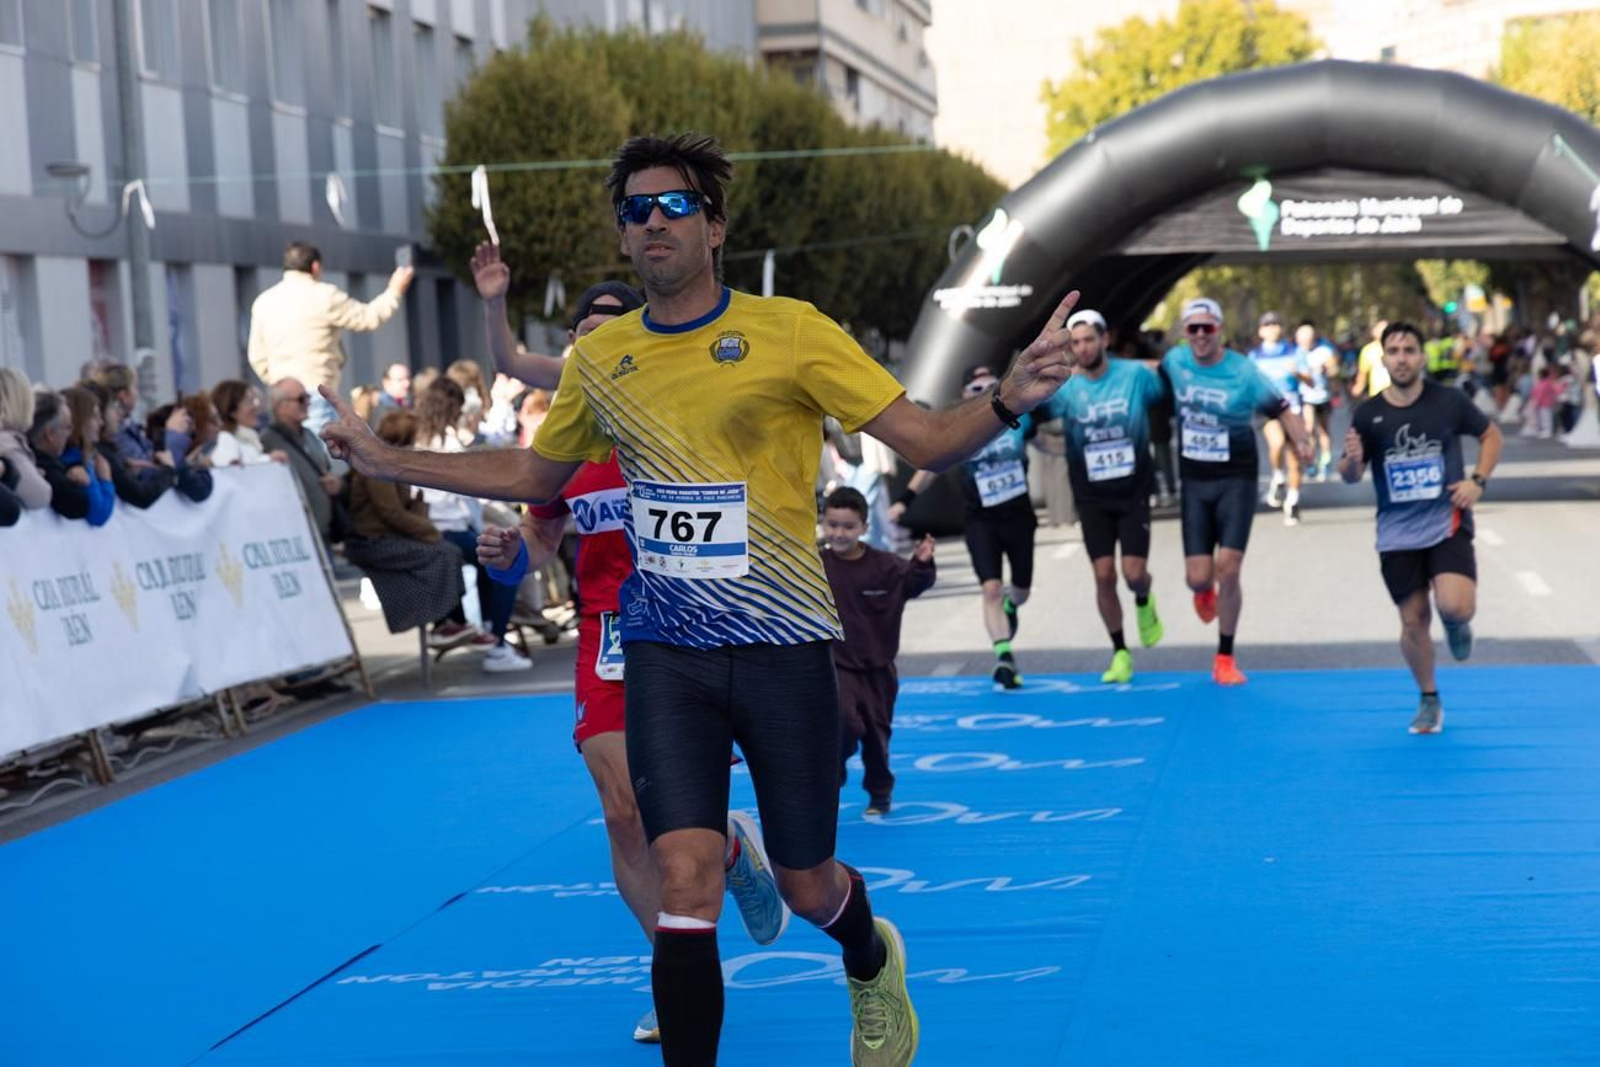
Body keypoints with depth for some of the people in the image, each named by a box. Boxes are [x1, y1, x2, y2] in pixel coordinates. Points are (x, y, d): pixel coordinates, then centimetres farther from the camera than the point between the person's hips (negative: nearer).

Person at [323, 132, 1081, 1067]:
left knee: (808, 889, 11)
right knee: (685, 885, -11)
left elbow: (928, 441, -9)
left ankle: (873, 967, 48)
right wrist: (387, 460, 20)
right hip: (665, 652, 2)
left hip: (783, 645, -2)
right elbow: (532, 476, 23)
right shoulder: (597, 361, 5)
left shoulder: (789, 332, -6)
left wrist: (1007, 402, -29)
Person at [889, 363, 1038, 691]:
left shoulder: (1019, 416, -9)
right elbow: (931, 466, -3)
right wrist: (904, 501, -7)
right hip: (980, 519, -2)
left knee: (1021, 591, 18)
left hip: (1018, 515, 2)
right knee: (991, 588, -17)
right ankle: (1005, 657, -17)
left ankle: (1009, 605, 54)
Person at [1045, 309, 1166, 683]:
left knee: (1134, 573, -9)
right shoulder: (1062, 388, -9)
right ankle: (1120, 653, 14)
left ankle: (1144, 603, 29)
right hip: (1092, 498, 1)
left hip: (1133, 491, -1)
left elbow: (1173, 396, 7)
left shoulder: (1136, 375, -9)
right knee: (1104, 576, -3)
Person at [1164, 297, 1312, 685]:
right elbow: (1151, 376, 22)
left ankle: (1225, 659, 6)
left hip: (1236, 480, -3)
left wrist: (1301, 442, -24)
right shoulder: (1175, 360, -2)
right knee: (1198, 577, -2)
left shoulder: (1243, 373, -13)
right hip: (1194, 481, 3)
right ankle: (1205, 590, 41)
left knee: (1228, 571, -11)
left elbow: (1282, 410, -6)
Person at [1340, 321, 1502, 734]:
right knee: (1414, 620, 5)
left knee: (1456, 607, -22)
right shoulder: (1368, 414, -3)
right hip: (1397, 534, 2)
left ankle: (1455, 622, 17)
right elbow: (1350, 477, 4)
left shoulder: (1449, 401, -5)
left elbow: (1491, 435, 10)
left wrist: (1478, 481, -5)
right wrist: (1352, 459, -20)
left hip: (1447, 523, -1)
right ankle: (1429, 700, 26)